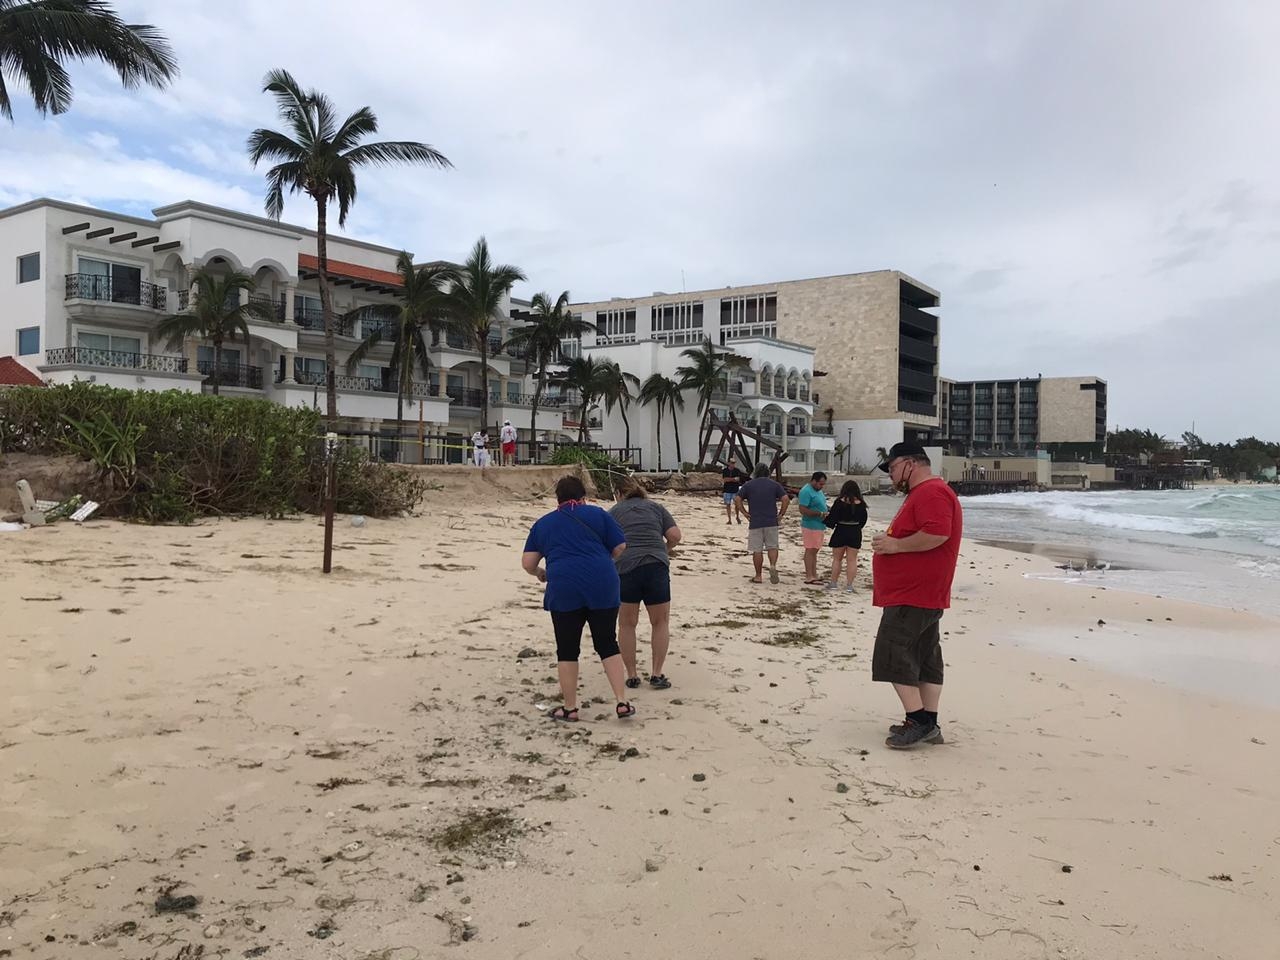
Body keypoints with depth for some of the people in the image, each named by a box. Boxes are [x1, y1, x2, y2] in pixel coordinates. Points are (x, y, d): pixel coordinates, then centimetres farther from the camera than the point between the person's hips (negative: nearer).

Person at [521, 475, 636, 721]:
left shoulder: (543, 523, 14)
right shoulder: (597, 514, 11)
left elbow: (527, 563, 10)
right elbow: (620, 547, 8)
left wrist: (540, 573, 30)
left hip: (564, 590, 0)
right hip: (603, 586, 1)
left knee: (567, 650, 10)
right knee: (607, 644, 11)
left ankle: (570, 708, 14)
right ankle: (622, 702, 7)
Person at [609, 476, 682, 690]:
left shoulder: (614, 512, 12)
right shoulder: (656, 507, 16)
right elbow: (675, 535, 6)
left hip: (625, 568, 0)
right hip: (656, 566, 1)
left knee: (627, 625, 14)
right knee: (660, 622, 14)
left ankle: (632, 676, 15)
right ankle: (657, 674, 11)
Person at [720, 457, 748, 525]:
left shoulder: (737, 470, 2)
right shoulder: (725, 471, 1)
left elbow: (738, 479, -5)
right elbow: (724, 479, -10)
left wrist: (729, 479, -14)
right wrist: (733, 479, -12)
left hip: (735, 490, 0)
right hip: (727, 490, 0)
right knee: (728, 505, 2)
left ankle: (738, 517, 18)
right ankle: (729, 520, 8)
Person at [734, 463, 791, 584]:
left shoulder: (748, 485, 3)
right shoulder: (774, 484, 5)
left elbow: (737, 499, -4)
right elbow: (786, 499, -6)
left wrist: (745, 513, 1)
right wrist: (781, 514, 2)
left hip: (755, 523, -1)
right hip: (772, 522, 1)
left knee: (757, 550, 4)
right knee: (772, 546, 12)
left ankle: (758, 576, 8)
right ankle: (773, 566, -12)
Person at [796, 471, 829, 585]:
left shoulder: (818, 490, 14)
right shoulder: (806, 491, -16)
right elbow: (803, 510, -22)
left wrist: (826, 513, 6)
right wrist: (820, 514, -21)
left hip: (819, 526, 10)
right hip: (811, 526, -10)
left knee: (815, 551, 14)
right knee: (810, 550, -6)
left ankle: (814, 575, 21)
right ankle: (809, 577, -3)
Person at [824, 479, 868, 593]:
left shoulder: (839, 502, -14)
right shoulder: (861, 504, -5)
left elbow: (832, 519, -13)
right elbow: (863, 520, 6)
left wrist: (827, 515, 8)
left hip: (840, 532, -2)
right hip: (855, 533, 2)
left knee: (836, 559, 12)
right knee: (852, 560, 8)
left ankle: (834, 583, 17)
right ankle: (849, 585, 7)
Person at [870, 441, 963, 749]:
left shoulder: (932, 493, -16)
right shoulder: (921, 493, 20)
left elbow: (937, 534, -29)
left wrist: (896, 545, -21)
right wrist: (889, 543, 15)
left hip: (912, 597, -11)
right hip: (920, 594, 11)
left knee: (894, 658, -10)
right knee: (925, 660, 11)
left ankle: (918, 722, -7)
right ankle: (928, 724, 15)